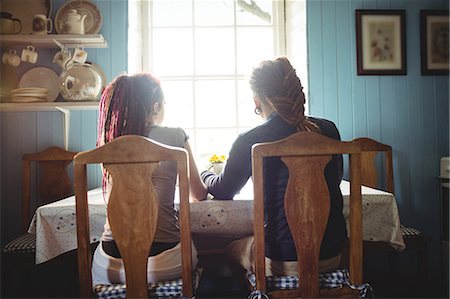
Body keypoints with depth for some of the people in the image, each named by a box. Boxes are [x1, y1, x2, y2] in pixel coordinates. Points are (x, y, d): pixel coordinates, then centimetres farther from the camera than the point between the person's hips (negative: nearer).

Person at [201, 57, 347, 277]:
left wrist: (205, 175, 25)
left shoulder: (249, 141, -14)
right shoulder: (329, 130, -3)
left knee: (233, 249, 25)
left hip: (283, 261, -5)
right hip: (331, 255, 5)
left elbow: (224, 191, 3)